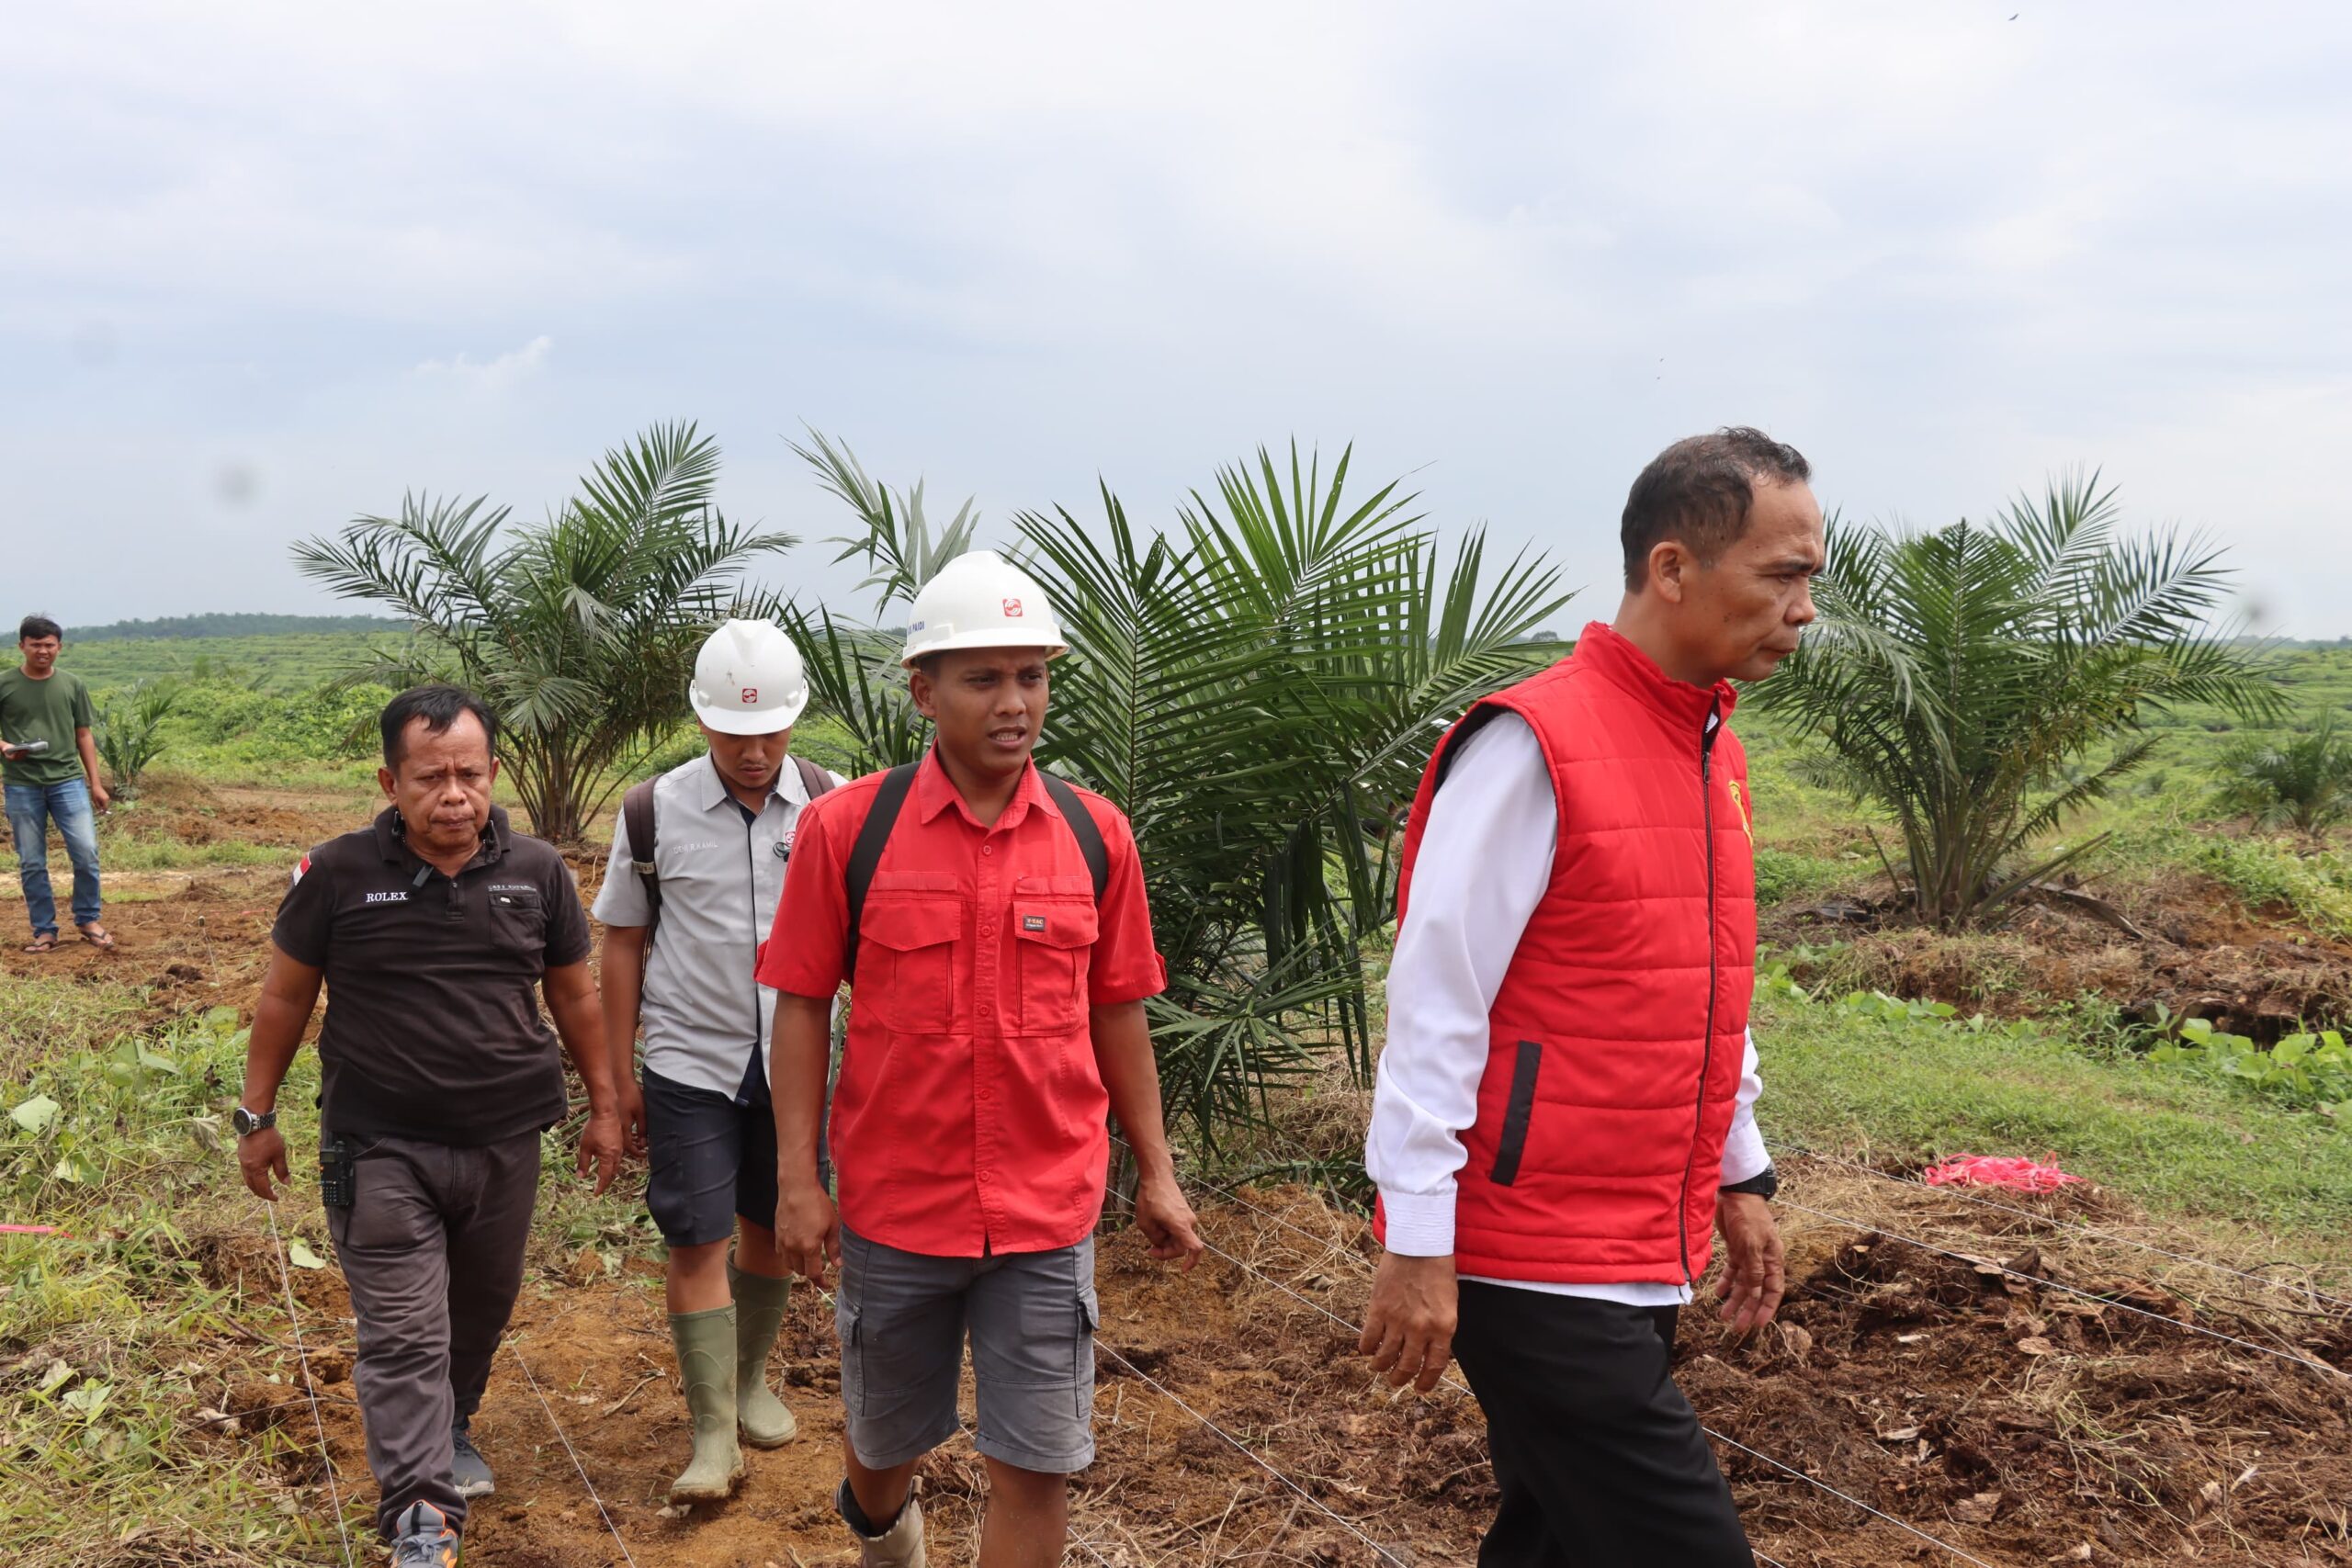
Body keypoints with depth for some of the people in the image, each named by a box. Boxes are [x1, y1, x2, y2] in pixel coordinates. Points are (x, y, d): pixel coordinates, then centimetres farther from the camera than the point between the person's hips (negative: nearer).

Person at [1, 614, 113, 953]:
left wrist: (95, 783, 9)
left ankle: (88, 920, 11)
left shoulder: (72, 684, 8)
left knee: (86, 852, -7)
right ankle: (44, 929, 15)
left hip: (68, 780, 1)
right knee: (31, 863, 4)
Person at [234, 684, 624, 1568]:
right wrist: (257, 1115, 6)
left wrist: (604, 1107, 11)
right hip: (381, 1152, -3)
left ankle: (448, 1429, 42)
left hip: (505, 1145, 3)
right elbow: (286, 997, 3)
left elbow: (575, 997, 8)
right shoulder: (339, 875, -8)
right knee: (403, 1336, -4)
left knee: (480, 1313, 18)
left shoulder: (538, 873, -2)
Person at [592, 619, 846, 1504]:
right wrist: (619, 1075, 2)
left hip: (795, 1061, 2)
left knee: (771, 1230, 14)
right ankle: (713, 1432, 5)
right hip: (691, 1064, -1)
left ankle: (750, 1381, 35)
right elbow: (623, 944, 2)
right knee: (697, 1242, -3)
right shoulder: (653, 814, -5)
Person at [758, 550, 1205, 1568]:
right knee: (885, 1432, 21)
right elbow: (802, 1005, -3)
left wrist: (1155, 1173, 7)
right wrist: (796, 1179, -6)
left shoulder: (1094, 836, -1)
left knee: (1035, 1465, 3)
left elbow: (1114, 1012, 6)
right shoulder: (848, 829, -7)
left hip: (1049, 1211, 1)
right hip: (891, 1206, 0)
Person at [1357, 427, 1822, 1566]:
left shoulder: (1715, 754, 11)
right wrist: (1416, 1243, -17)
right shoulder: (1534, 746, -16)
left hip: (1647, 1259, 8)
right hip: (1533, 1265, -8)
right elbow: (1434, 1003, -17)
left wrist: (1739, 1178, 21)